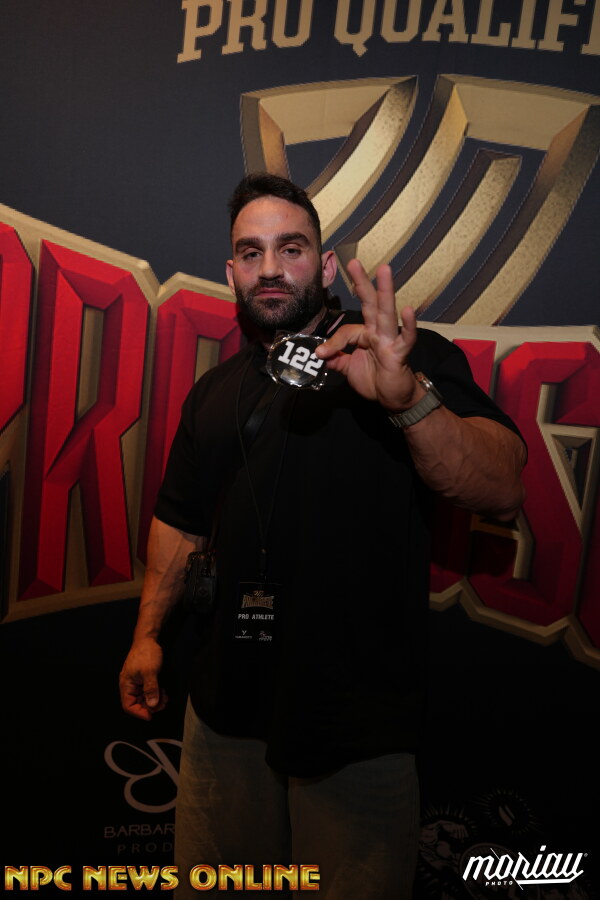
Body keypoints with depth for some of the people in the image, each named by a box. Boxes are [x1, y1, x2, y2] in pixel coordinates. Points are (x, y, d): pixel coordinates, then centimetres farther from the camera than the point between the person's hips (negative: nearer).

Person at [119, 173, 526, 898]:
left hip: (360, 711, -4)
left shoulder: (407, 359, -7)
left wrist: (409, 398, -36)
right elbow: (181, 520, 15)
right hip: (228, 704, 5)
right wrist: (148, 633, 9)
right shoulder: (214, 392, 9)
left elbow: (502, 492, -20)